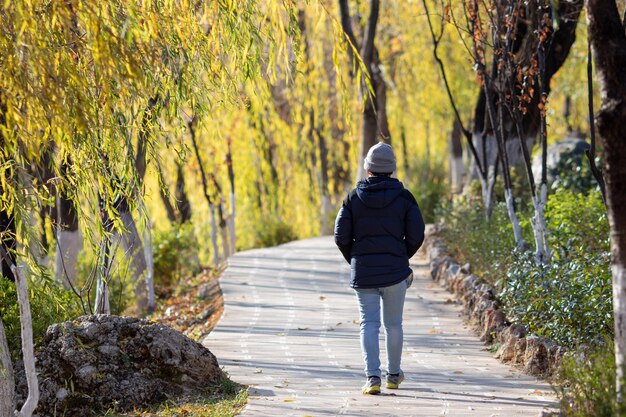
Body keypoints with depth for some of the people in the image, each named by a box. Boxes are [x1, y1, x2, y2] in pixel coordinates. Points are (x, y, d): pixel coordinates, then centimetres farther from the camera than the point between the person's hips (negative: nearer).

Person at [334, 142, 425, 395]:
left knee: (369, 323, 0)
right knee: (393, 323, 13)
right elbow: (416, 235, -4)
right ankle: (394, 375, 25)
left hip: (363, 272, 0)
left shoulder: (354, 197, 0)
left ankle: (373, 376, -13)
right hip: (395, 270, 0)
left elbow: (341, 237, -1)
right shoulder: (403, 197, -2)